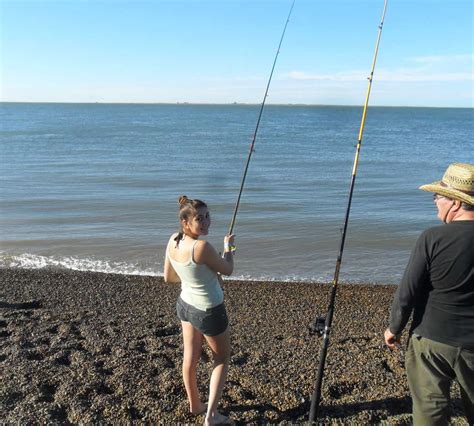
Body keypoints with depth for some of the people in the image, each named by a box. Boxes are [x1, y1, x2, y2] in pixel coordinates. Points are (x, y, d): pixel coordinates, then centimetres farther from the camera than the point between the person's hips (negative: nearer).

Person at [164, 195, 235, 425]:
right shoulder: (202, 247, -32)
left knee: (190, 357, 22)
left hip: (185, 304, 7)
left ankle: (195, 404, 43)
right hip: (209, 311, -7)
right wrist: (228, 246, 2)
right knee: (222, 358, 17)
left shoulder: (172, 241, -10)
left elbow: (168, 277, 2)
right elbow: (228, 270, -15)